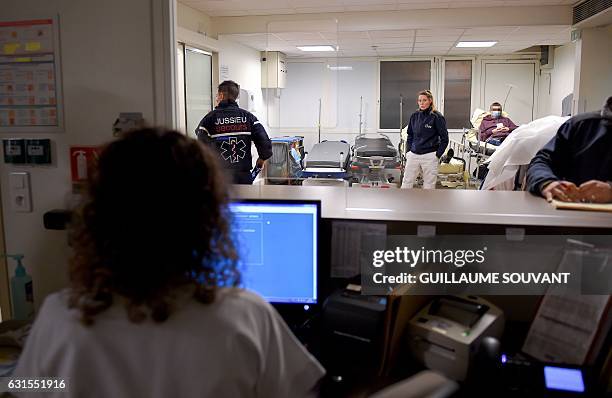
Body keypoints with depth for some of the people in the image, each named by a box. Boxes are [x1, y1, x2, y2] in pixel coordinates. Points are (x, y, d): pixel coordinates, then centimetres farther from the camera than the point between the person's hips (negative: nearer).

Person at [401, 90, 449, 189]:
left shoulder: (437, 117, -7)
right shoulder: (415, 116, 6)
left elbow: (444, 139, -4)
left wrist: (437, 155, -7)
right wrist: (408, 151, 9)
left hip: (429, 156, -4)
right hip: (413, 155, 5)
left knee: (429, 185, 5)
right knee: (406, 183, 6)